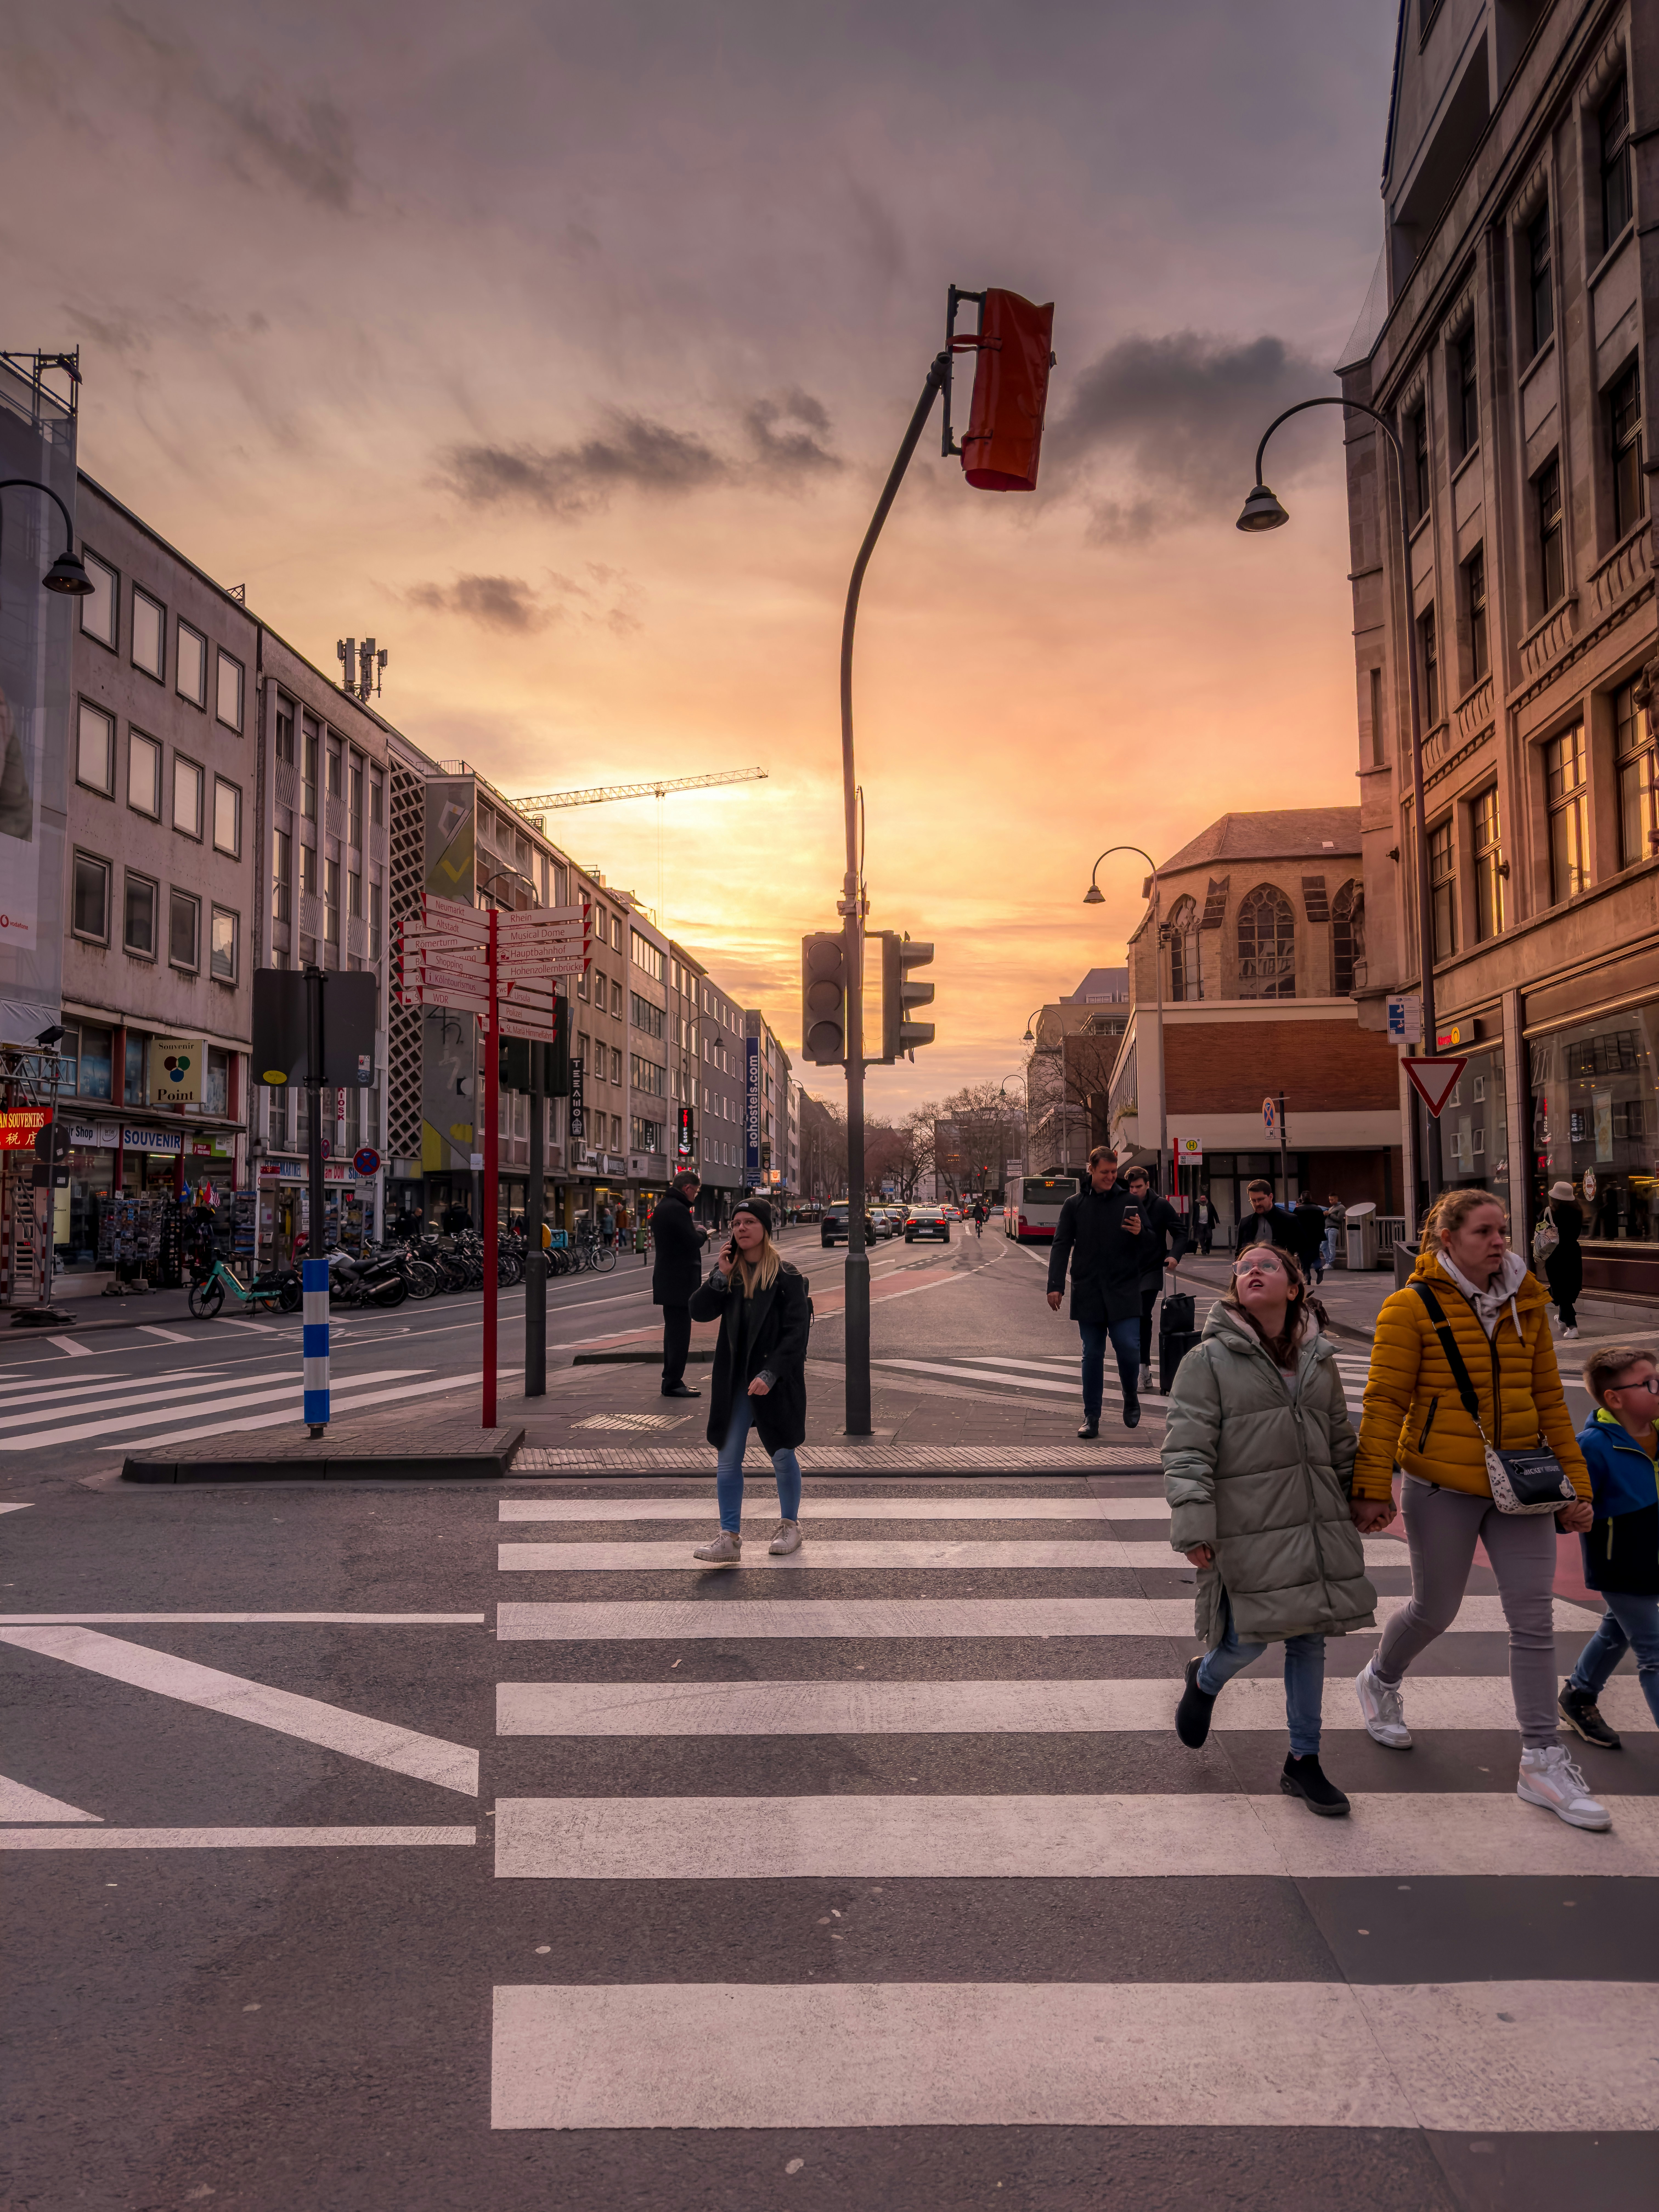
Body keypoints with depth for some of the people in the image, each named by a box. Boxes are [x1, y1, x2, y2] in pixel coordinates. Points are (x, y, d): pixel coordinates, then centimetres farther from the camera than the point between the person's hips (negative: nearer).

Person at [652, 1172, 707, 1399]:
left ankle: (670, 1380, 23)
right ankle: (674, 1383, -4)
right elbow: (693, 1242, -21)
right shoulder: (678, 1209, -18)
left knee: (673, 1330, 17)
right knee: (680, 1332, -5)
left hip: (666, 1278, 10)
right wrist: (700, 1232, -2)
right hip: (680, 1280, -10)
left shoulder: (663, 1206, 14)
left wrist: (694, 1231, 7)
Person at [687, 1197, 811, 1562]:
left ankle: (791, 1526, 29)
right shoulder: (727, 1271, 4)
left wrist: (770, 1375, -21)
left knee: (782, 1456, 11)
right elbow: (700, 1312, -3)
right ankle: (730, 1538, 7)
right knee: (728, 1460, 2)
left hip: (776, 1380, -4)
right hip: (734, 1380, 4)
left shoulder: (786, 1275, -10)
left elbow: (796, 1332, -14)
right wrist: (720, 1276, -15)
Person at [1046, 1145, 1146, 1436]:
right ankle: (1091, 1417, 12)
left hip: (1123, 1291, -1)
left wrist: (1140, 1233, -14)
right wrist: (1055, 1286, -1)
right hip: (1088, 1292, 1)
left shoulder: (1129, 1202, 5)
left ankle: (1131, 1398, 18)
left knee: (1128, 1347, -10)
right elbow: (1061, 1246, 7)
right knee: (1092, 1355, 5)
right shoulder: (1075, 1205, 7)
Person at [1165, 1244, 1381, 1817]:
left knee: (1309, 1639, 9)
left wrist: (1363, 1497, 15)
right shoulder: (1208, 1361, -6)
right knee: (1253, 1636, -8)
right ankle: (1204, 1680, 29)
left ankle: (1303, 1762, 24)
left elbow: (1341, 1441, 23)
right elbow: (1186, 1451, -10)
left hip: (1318, 1526, 5)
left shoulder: (1319, 1361, 12)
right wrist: (1194, 1526, -16)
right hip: (1249, 1528, -5)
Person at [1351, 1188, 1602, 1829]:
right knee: (1436, 1610, 11)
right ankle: (1380, 1682, 41)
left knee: (1535, 1620, 2)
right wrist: (1373, 1487, -14)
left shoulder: (1526, 1304, 5)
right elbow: (1385, 1402, -11)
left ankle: (1542, 1763, 12)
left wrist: (1575, 1482, 9)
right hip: (1442, 1488, -4)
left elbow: (1549, 1400, 11)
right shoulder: (1412, 1308, -11)